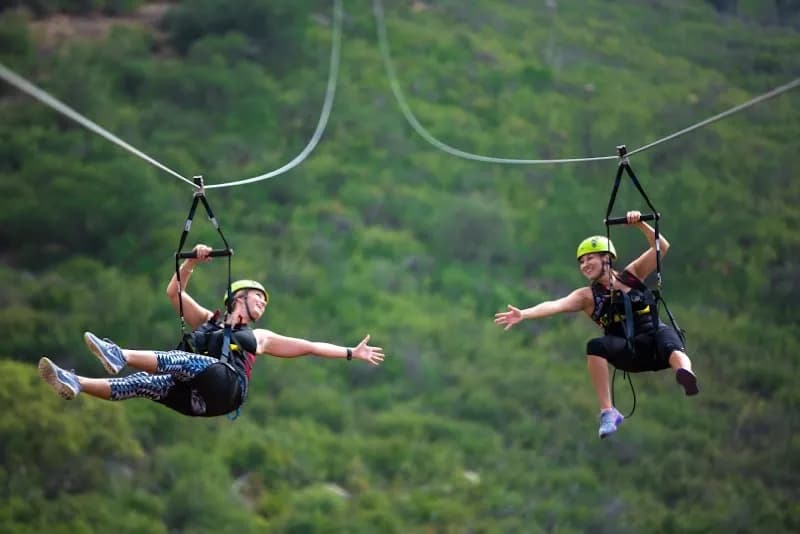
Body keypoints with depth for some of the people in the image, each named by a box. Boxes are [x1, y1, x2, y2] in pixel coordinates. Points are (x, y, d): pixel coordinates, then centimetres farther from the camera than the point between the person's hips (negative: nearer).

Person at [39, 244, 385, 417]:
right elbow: (174, 292, 24)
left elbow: (309, 347, 30)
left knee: (185, 360, -31)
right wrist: (192, 262, 11)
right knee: (142, 384, -23)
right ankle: (75, 385, -41)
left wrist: (351, 353, 25)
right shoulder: (207, 321, 32)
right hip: (197, 399, 2)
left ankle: (121, 356, -48)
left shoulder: (259, 338, 30)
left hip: (225, 389, -2)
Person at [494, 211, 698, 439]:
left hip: (655, 338, -1)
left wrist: (640, 225, -15)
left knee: (666, 335, -37)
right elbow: (555, 305, -11)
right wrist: (523, 314, -27)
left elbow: (662, 247, 1)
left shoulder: (631, 275, 8)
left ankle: (685, 373, -72)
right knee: (596, 347, -29)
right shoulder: (587, 296, 5)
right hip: (629, 352, 1)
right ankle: (608, 413, -28)